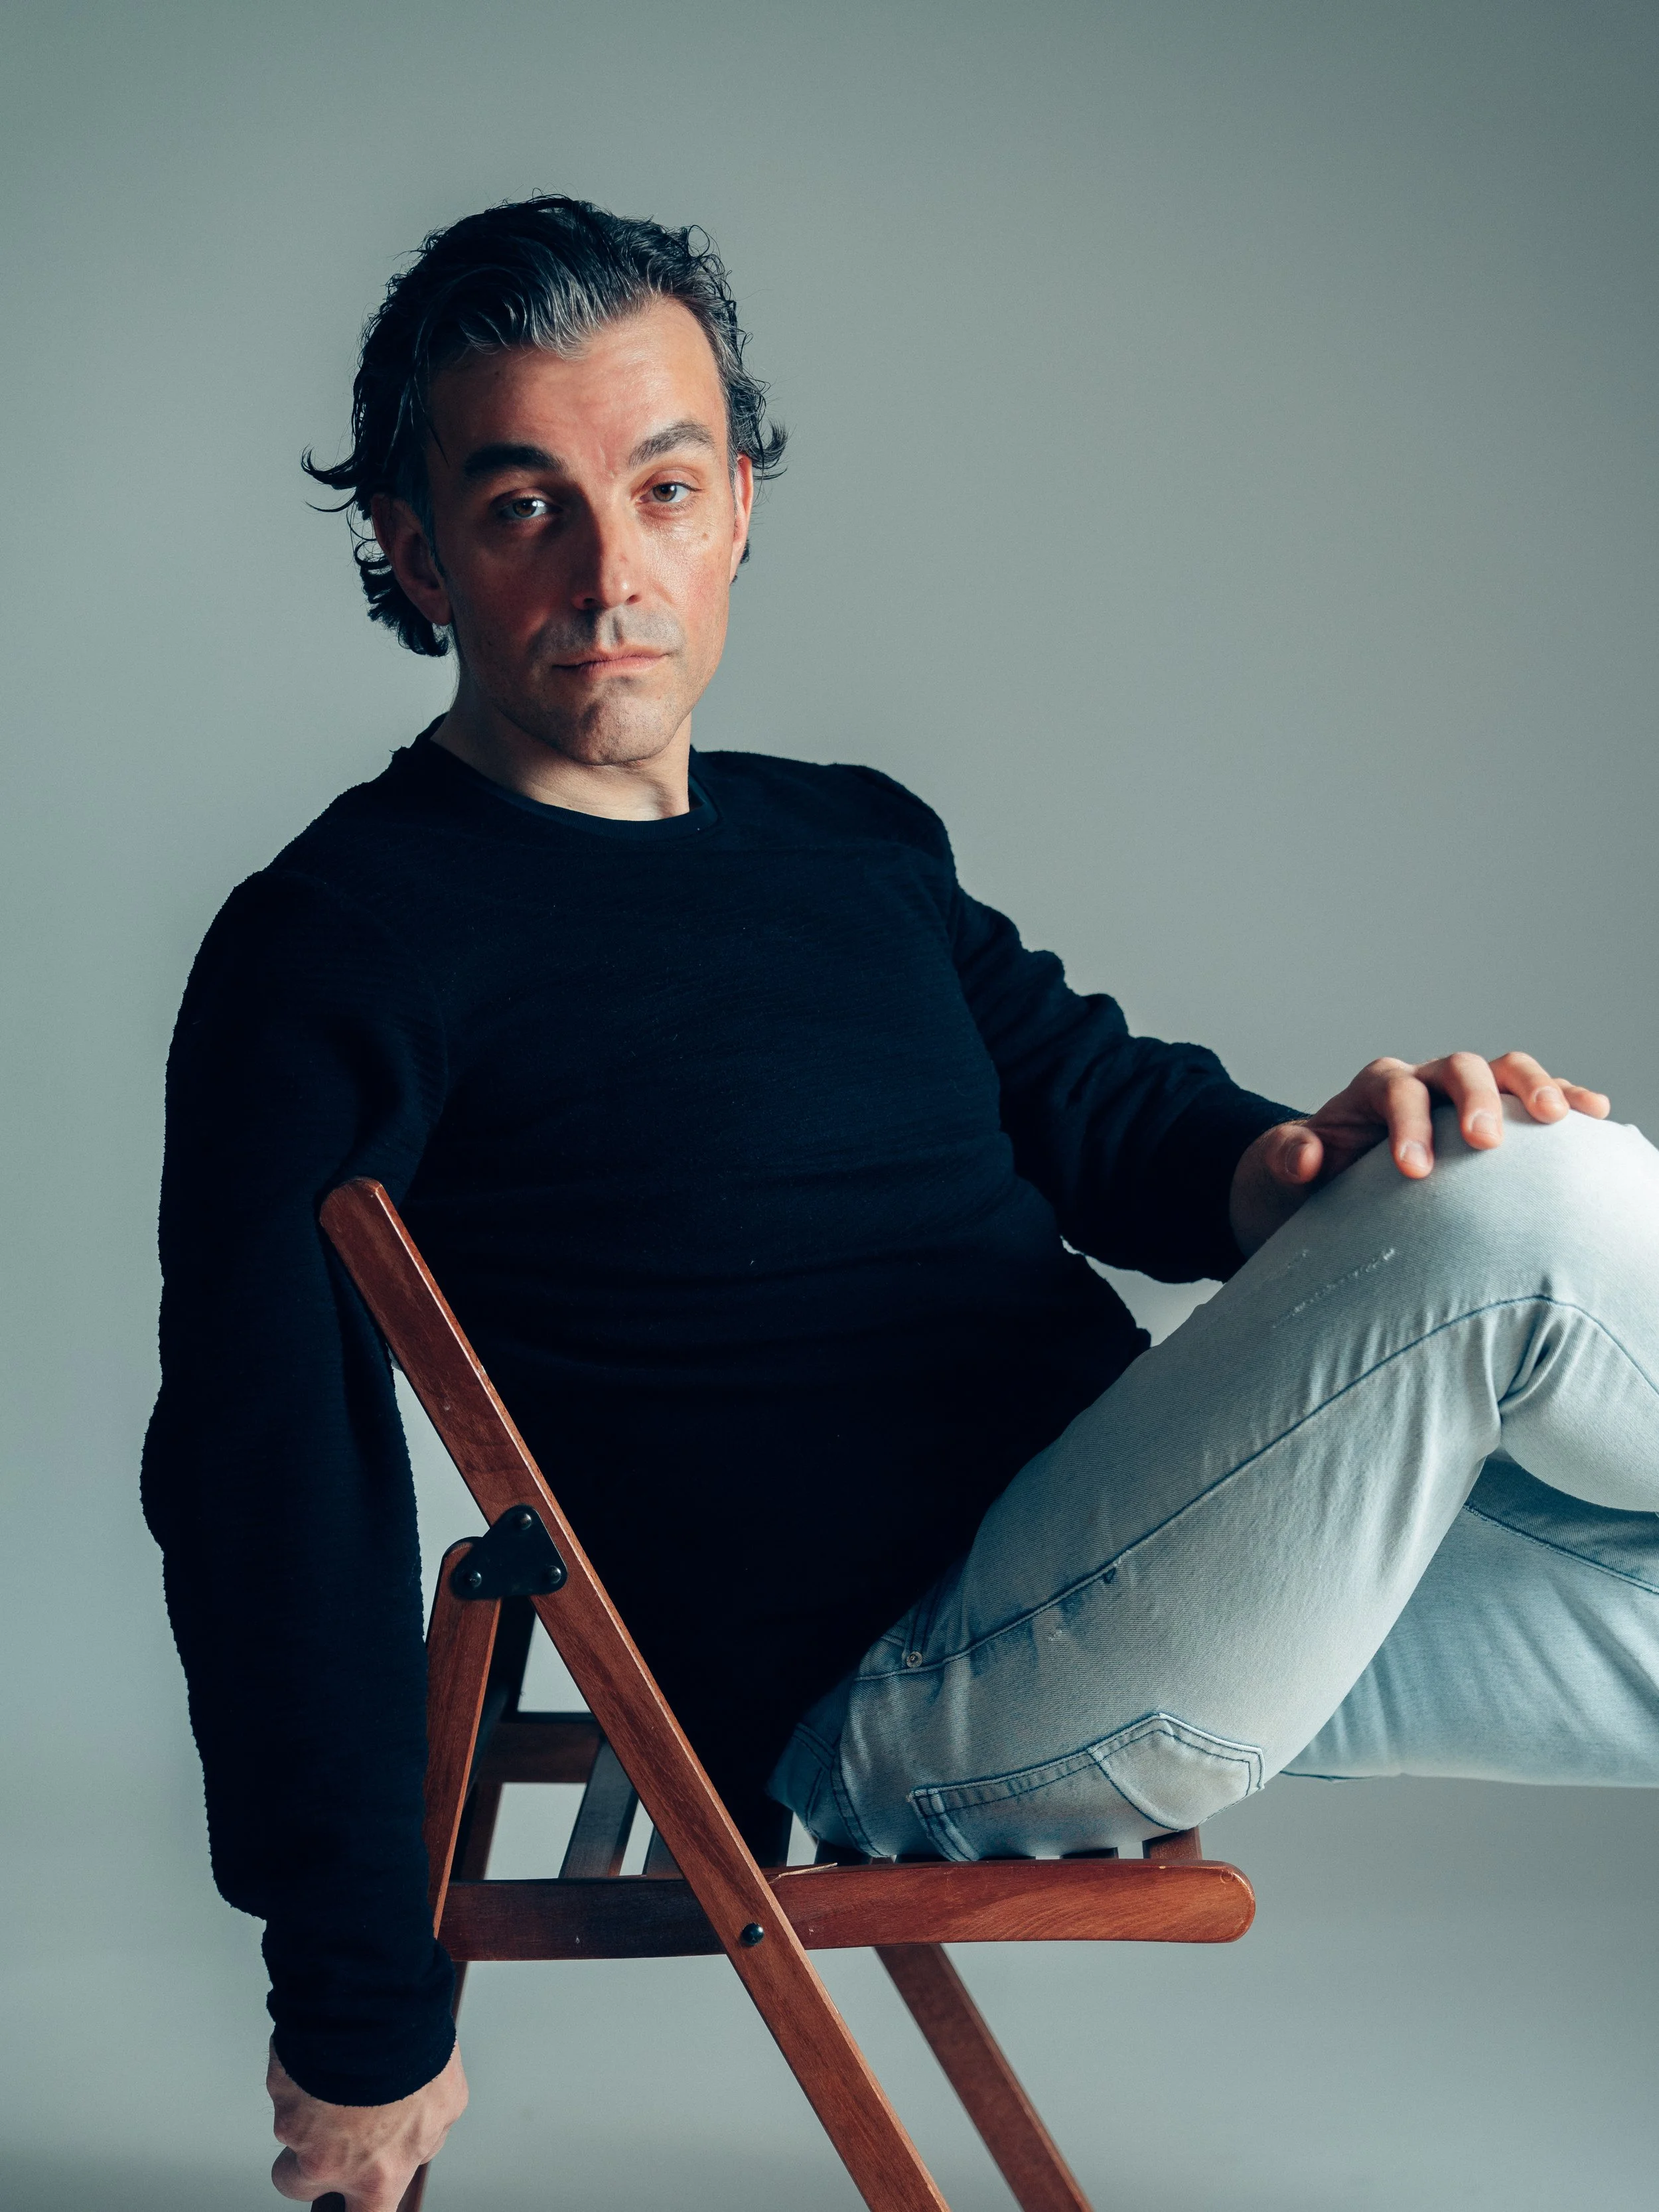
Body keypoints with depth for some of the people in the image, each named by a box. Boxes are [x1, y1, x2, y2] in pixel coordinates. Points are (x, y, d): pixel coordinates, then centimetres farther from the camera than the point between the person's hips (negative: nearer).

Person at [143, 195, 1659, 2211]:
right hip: (893, 1691, -8)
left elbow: (1096, 1096, 17)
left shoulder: (857, 840, 17)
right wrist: (362, 2015, -12)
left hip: (1149, 1582, 8)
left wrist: (1276, 1171, -9)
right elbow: (266, 1493, -12)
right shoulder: (336, 950, -7)